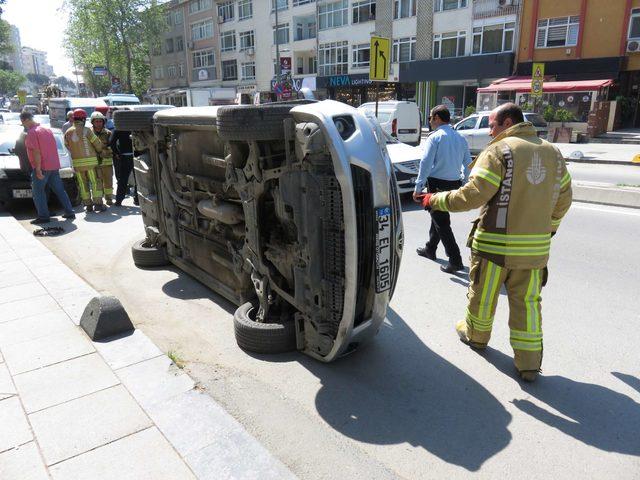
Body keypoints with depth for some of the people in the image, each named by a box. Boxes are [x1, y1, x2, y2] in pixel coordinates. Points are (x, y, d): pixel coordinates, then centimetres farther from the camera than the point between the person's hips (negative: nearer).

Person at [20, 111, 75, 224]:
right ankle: (69, 212, 12)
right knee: (60, 190, 12)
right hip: (54, 166, 8)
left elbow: (36, 152, -19)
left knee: (38, 192, 0)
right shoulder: (47, 129, 14)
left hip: (42, 167, -8)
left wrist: (38, 169, -19)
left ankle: (43, 216, -3)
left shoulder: (32, 132, -11)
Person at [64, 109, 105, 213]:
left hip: (76, 162, 4)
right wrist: (99, 150, 16)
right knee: (95, 182, 2)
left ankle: (88, 205, 10)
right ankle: (97, 203, -2)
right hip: (90, 161, -4)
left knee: (83, 184, 10)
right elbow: (97, 144, -5)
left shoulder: (67, 133, 6)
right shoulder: (86, 130, -8)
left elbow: (67, 146, 11)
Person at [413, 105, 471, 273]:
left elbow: (426, 163, -16)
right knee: (439, 216, 22)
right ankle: (430, 249, 37)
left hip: (437, 184, -7)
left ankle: (455, 260, -5)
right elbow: (467, 163, 12)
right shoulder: (460, 138, 9)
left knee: (441, 222, -3)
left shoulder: (435, 137, -11)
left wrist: (418, 187, -13)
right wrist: (464, 182, 22)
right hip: (454, 184, 7)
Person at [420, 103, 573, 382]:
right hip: (536, 246, 6)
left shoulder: (499, 151, -12)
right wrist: (549, 228, 28)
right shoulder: (553, 153, 8)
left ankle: (476, 334, 37)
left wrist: (436, 201, -8)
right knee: (527, 302, 12)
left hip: (495, 244, -5)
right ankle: (529, 362, 16)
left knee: (482, 296, 16)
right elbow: (563, 199, 13)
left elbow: (473, 194, -20)